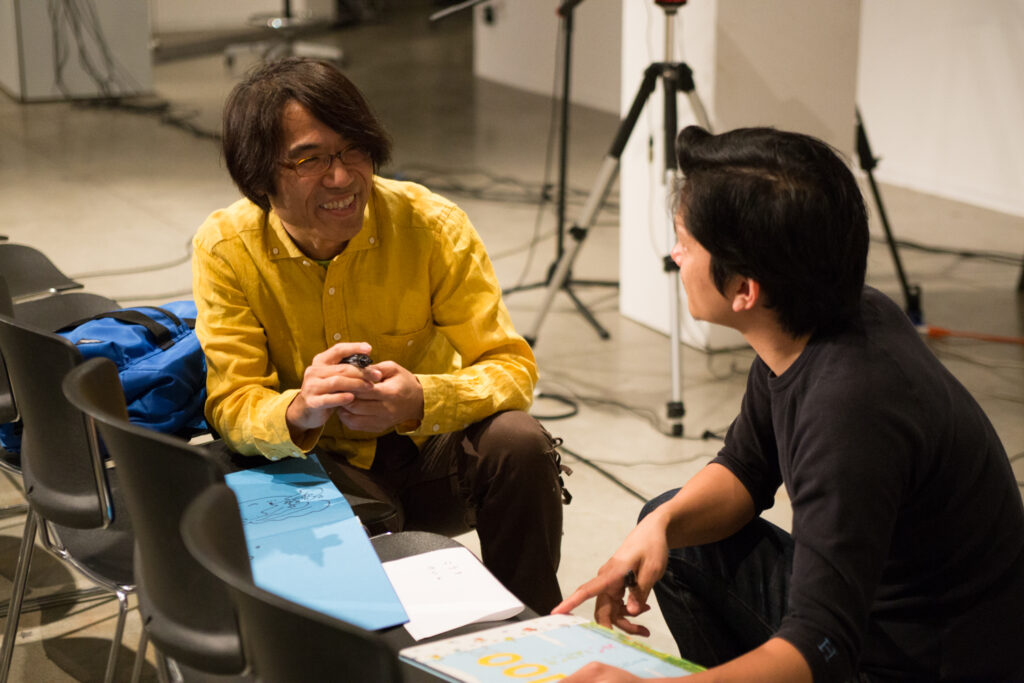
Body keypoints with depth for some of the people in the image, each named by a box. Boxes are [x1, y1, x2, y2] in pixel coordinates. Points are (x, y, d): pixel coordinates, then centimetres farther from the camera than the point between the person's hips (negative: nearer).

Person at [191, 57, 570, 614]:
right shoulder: (226, 249, -13)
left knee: (519, 442, -28)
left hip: (432, 449, 2)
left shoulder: (432, 225, -15)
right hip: (323, 466, -1)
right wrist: (299, 412, -38)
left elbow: (511, 365, -14)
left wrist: (421, 400, -35)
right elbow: (232, 405, -13)